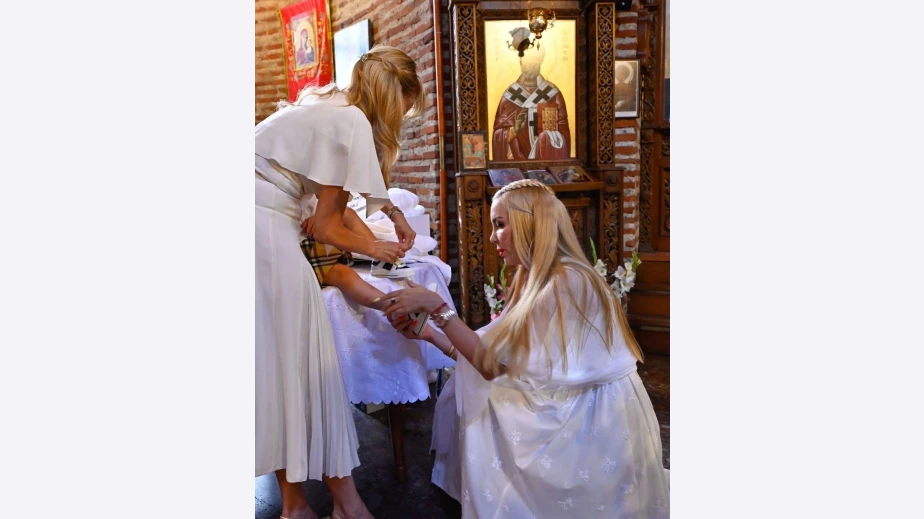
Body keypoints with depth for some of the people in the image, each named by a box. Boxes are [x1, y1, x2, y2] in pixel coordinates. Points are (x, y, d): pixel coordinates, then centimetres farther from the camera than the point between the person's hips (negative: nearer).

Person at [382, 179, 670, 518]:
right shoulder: (536, 280, 7)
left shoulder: (566, 282, -23)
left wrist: (436, 307, -21)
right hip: (573, 412, 8)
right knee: (463, 402, 1)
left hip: (596, 428, -8)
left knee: (481, 423, -8)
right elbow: (494, 359, 1)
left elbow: (496, 363, -22)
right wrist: (430, 333, 1)